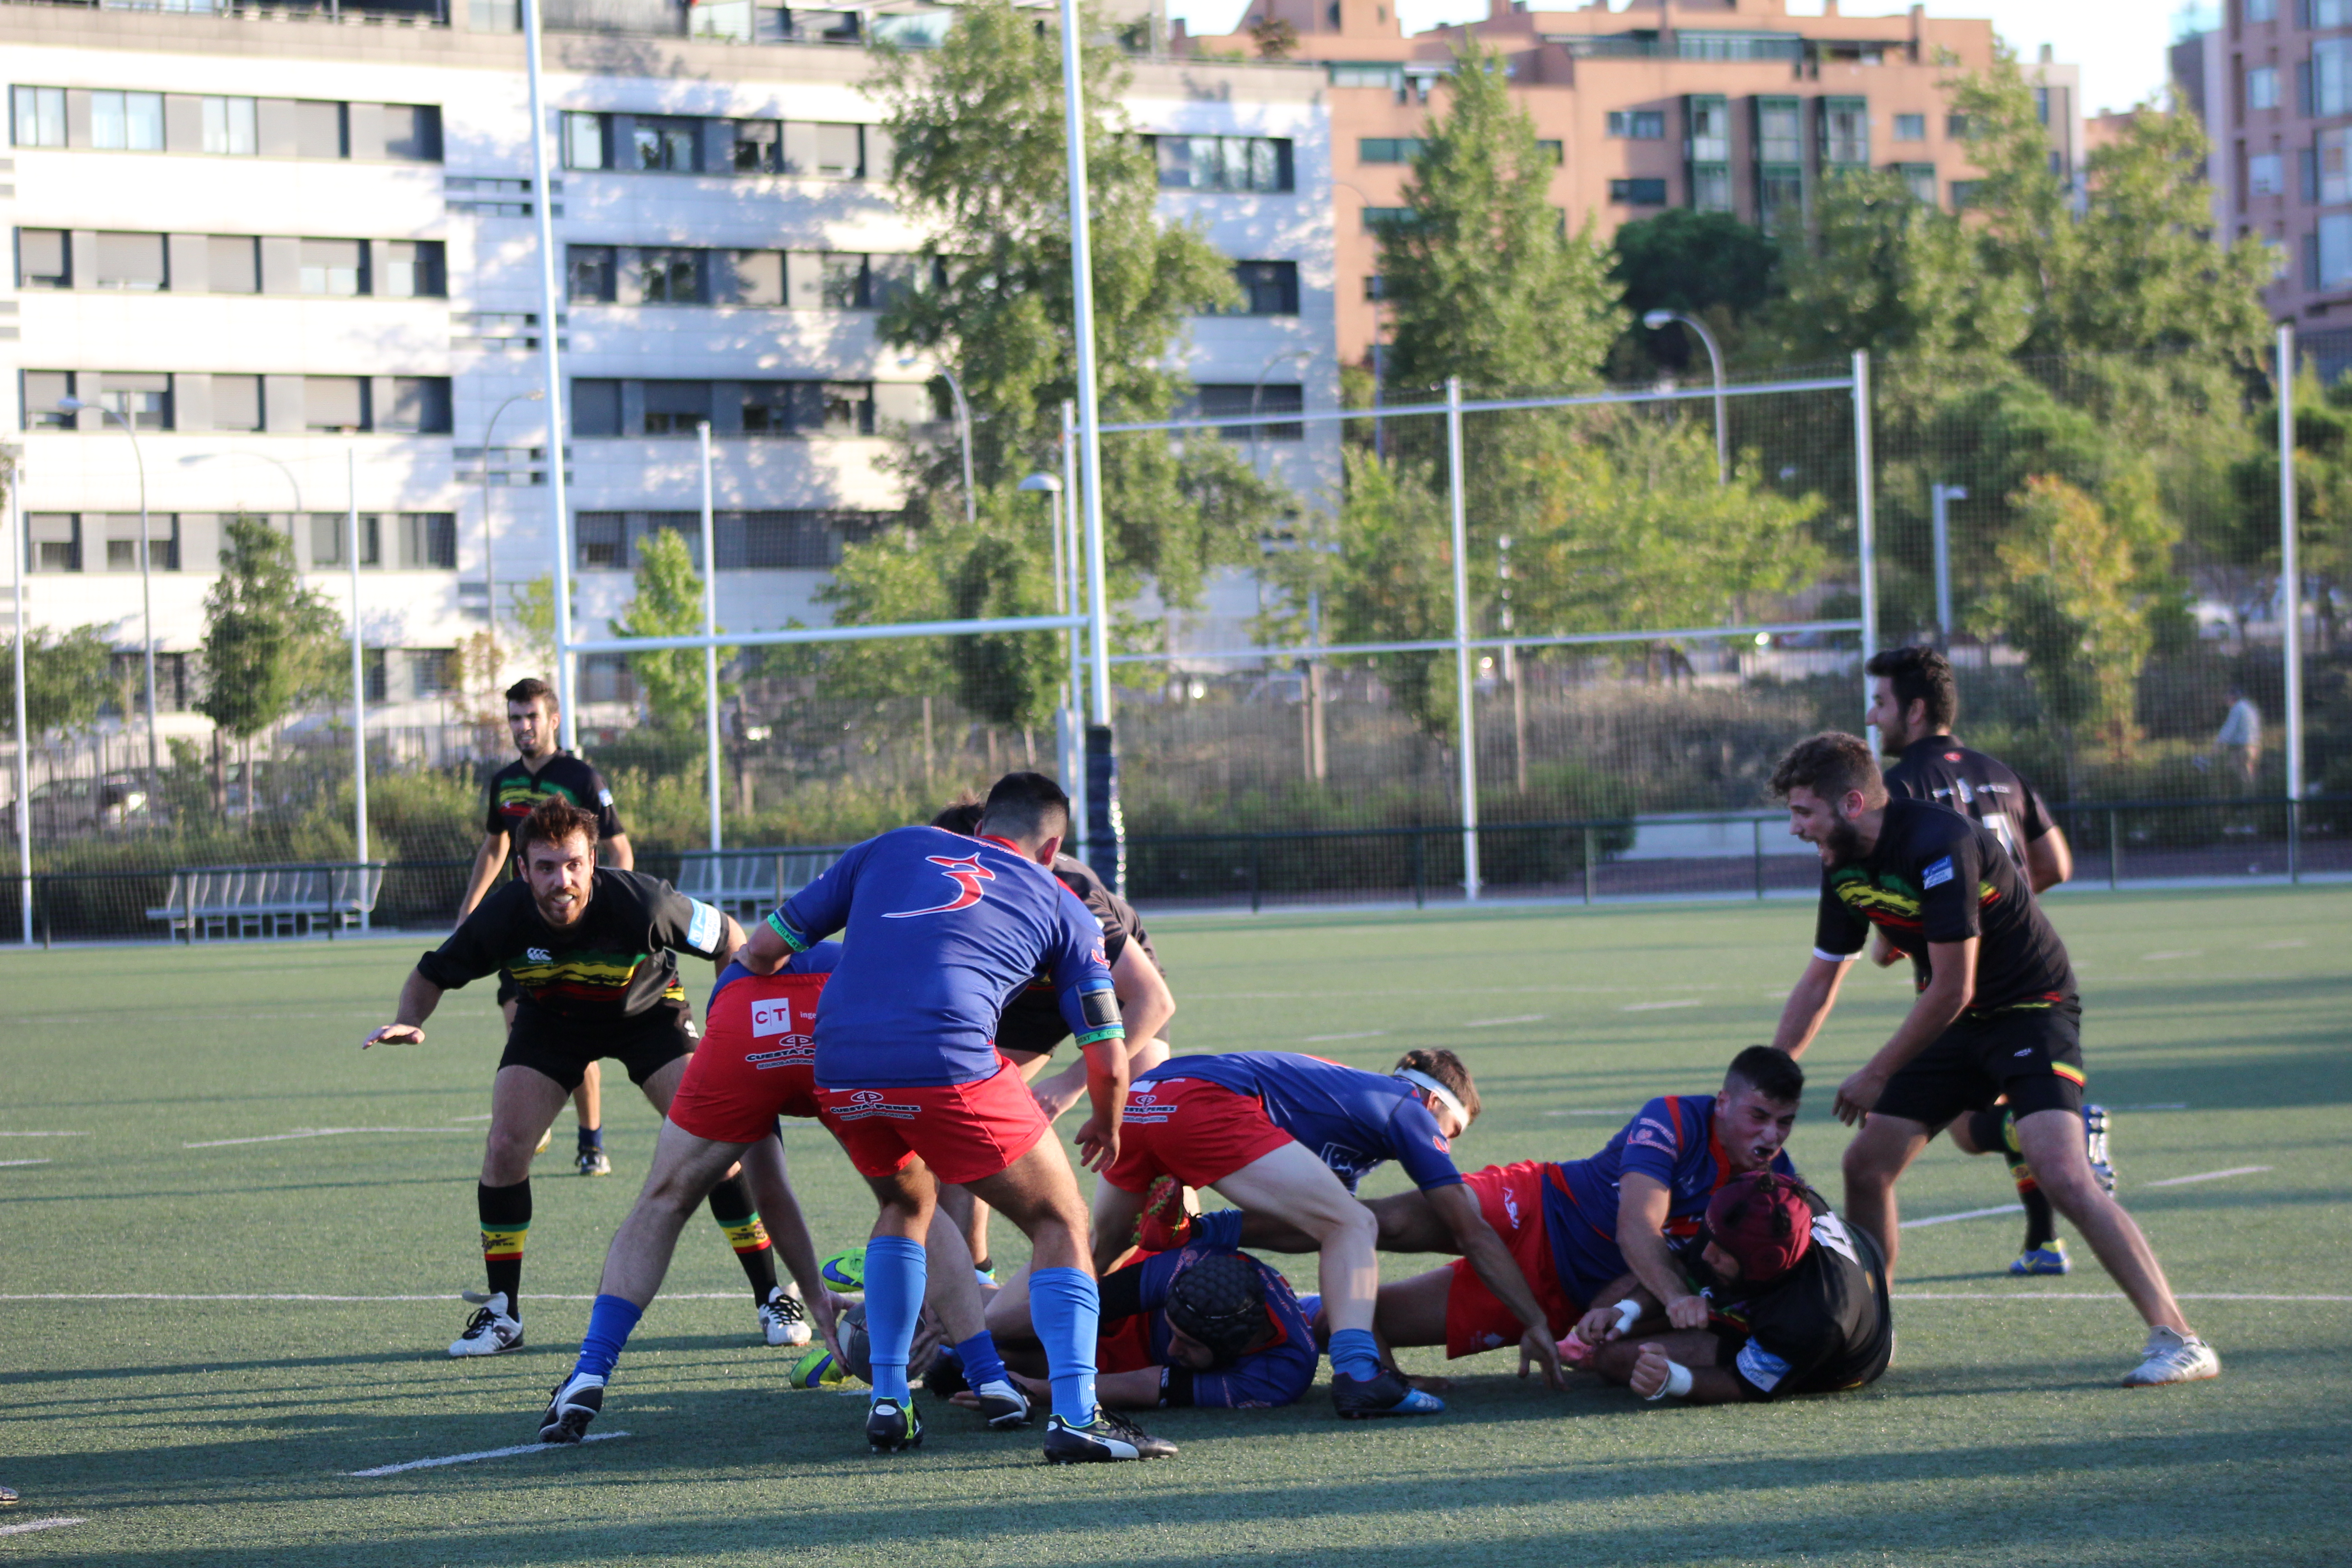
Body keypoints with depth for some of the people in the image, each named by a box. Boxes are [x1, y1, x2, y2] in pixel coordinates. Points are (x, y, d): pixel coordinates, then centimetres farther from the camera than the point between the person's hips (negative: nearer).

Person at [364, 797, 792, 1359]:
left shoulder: (640, 903, -36)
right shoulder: (502, 917, -29)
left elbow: (728, 939, -18)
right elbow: (432, 973, -12)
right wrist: (409, 1022, -31)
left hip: (647, 1012, -2)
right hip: (549, 1018, 2)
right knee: (505, 1147, -13)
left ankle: (771, 1300, -2)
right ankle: (502, 1314, 3)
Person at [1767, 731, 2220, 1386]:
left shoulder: (1937, 846, -27)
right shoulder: (1844, 866, 1)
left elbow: (1950, 991, -23)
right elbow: (1821, 979, 16)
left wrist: (1876, 1075, -12)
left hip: (2033, 1009, -9)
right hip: (1961, 1022, 9)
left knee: (2062, 1173, -25)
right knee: (1866, 1165, 4)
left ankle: (2178, 1340, -24)